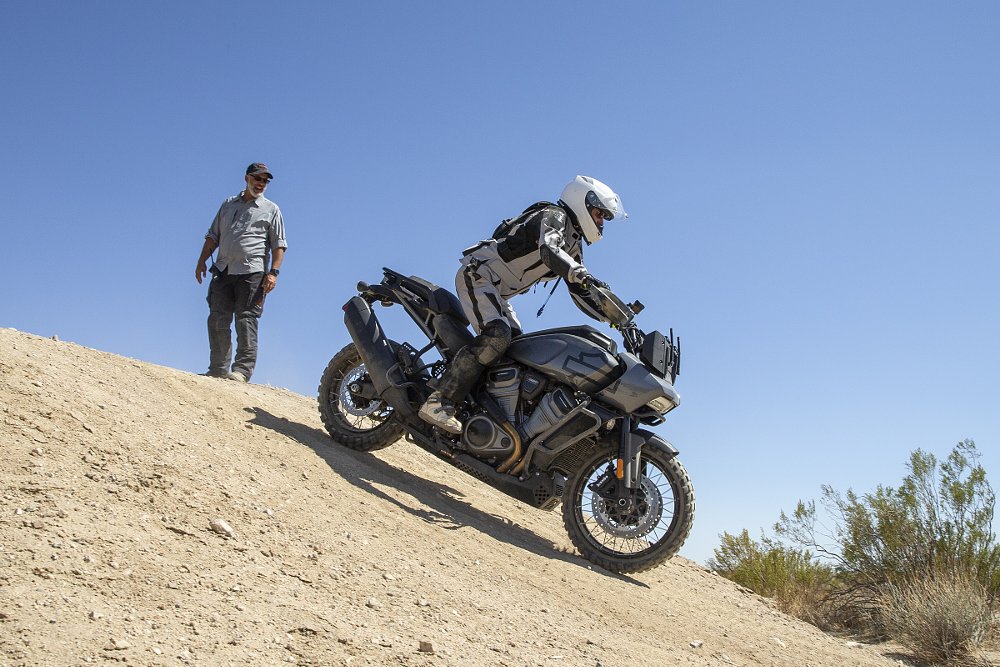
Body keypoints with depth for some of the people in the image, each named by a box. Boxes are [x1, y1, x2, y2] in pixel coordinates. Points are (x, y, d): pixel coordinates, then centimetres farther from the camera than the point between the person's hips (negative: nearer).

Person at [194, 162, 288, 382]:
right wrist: (202, 261, 10)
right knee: (217, 320, 1)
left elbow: (279, 245, 2)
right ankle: (218, 369, 8)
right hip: (223, 271, 4)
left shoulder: (271, 210, 9)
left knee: (246, 321, -10)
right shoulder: (228, 204, 20)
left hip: (252, 273, -4)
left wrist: (273, 272, -10)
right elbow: (213, 236, 21)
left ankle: (242, 370, -11)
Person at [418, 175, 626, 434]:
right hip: (479, 273, -11)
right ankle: (439, 402, -33)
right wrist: (582, 274, -46)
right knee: (497, 336, -29)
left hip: (497, 292, 11)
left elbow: (579, 291, 20)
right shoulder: (553, 215, -8)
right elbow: (547, 249, -31)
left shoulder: (573, 243, 20)